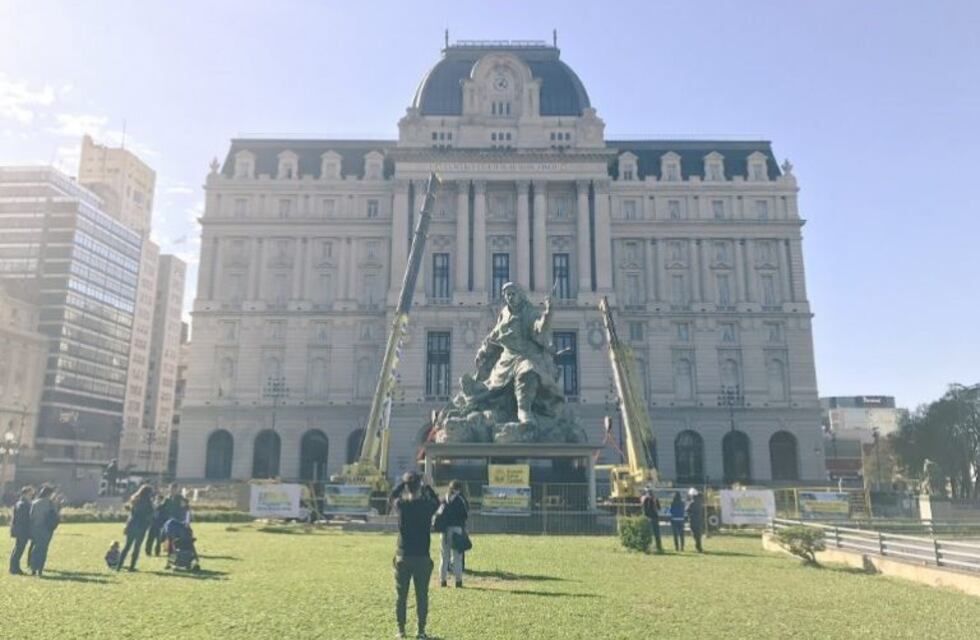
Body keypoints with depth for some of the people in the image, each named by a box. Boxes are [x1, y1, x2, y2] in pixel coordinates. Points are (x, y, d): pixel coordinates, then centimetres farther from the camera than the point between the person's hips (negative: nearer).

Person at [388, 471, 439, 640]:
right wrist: (427, 486, 21)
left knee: (401, 596, 11)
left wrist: (403, 482, 16)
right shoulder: (427, 505, -7)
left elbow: (391, 496, 16)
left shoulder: (401, 505, -7)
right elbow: (436, 501, 17)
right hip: (422, 557, 0)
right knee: (422, 596, 9)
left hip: (403, 557, 0)